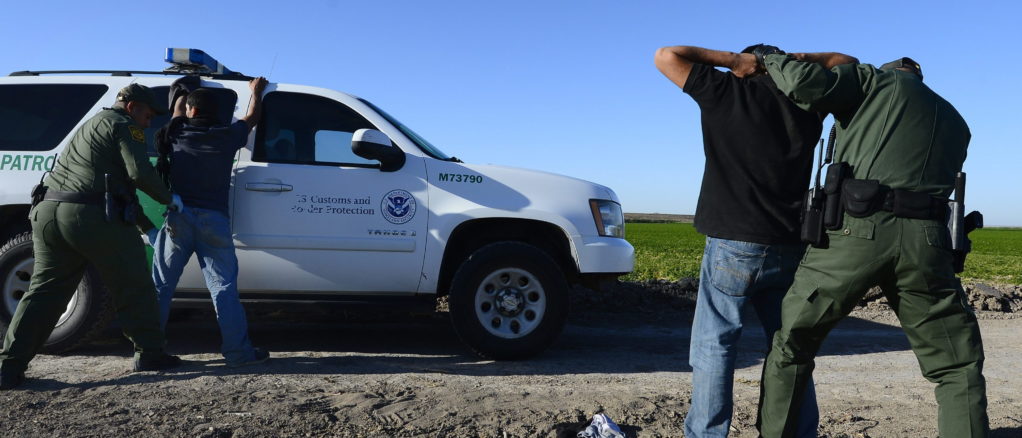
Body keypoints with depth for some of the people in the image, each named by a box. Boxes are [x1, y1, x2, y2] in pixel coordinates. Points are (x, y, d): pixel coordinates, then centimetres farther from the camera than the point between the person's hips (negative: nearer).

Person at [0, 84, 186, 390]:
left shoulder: (91, 127, 33)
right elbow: (140, 173, -11)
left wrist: (147, 226, 36)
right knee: (133, 287, 4)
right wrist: (169, 198, 6)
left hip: (48, 212, 8)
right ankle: (149, 354, 11)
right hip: (91, 216, -8)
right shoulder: (123, 125, 3)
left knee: (44, 291, 11)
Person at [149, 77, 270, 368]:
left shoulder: (178, 132, 8)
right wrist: (256, 91, 45)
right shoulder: (227, 136, 6)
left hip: (177, 216, 1)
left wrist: (188, 90, 52)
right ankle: (238, 351, -2)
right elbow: (252, 118, 26)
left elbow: (178, 106, 31)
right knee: (224, 287, -1)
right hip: (213, 218, -1)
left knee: (161, 284, 8)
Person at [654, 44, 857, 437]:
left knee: (713, 345, -1)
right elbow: (846, 63, 29)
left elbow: (666, 56, 9)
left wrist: (733, 60, 8)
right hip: (790, 250, 4)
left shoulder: (726, 91, 3)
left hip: (734, 246, -4)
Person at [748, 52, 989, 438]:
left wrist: (769, 60, 14)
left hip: (857, 230, -3)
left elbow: (807, 84, -4)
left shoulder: (876, 80, 16)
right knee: (958, 369, 16)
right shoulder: (954, 121, 31)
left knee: (791, 344, 13)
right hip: (924, 239, 4)